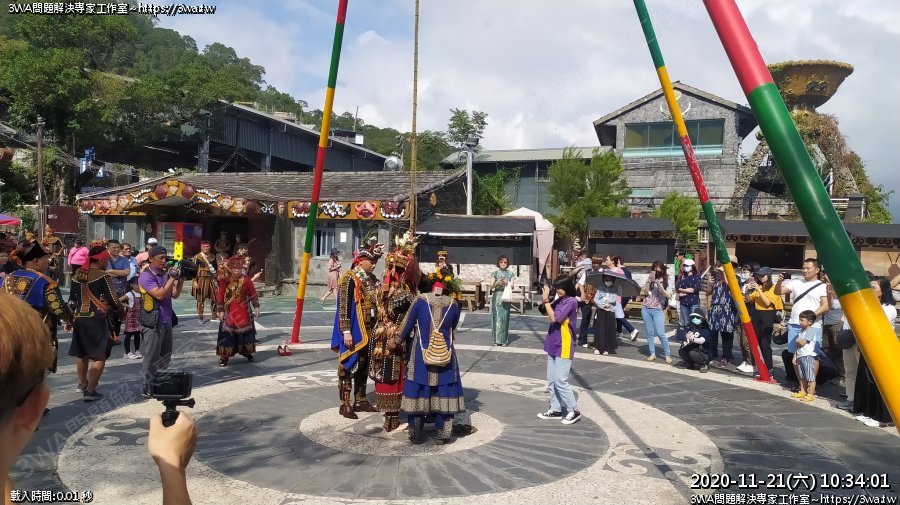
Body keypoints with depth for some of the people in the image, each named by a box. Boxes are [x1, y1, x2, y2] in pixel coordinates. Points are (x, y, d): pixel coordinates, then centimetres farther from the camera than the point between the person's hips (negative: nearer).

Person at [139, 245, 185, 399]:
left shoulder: (165, 274, 9)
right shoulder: (146, 276, -11)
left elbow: (175, 294, 10)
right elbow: (159, 295, -21)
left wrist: (181, 279, -2)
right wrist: (172, 278, -20)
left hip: (167, 321, 7)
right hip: (153, 322, -7)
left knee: (165, 356, 15)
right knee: (152, 357, -1)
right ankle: (147, 388, 9)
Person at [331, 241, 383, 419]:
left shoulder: (373, 279, 10)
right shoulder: (349, 278, -12)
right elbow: (344, 307, -16)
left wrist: (376, 328, 13)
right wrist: (346, 331, -20)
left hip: (369, 331, 7)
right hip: (354, 332, -7)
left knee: (364, 366, 14)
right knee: (348, 366, 0)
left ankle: (361, 401, 24)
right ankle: (345, 405, 6)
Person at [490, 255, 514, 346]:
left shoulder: (510, 273, 7)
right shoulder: (495, 273, 3)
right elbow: (491, 286, -1)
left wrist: (507, 283, -17)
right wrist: (497, 283, -20)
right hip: (496, 298, -1)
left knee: (504, 318, -1)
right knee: (497, 317, -2)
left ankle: (504, 340, 6)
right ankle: (496, 339, 5)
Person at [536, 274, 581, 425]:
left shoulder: (571, 301, -17)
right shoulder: (559, 300, 7)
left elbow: (554, 318, -23)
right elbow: (545, 312, 16)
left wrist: (546, 300, -17)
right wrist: (545, 300, 0)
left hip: (564, 347, -9)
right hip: (553, 345, 9)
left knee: (560, 381, -7)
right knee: (551, 380, 12)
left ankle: (574, 411, 4)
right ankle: (556, 409, 21)